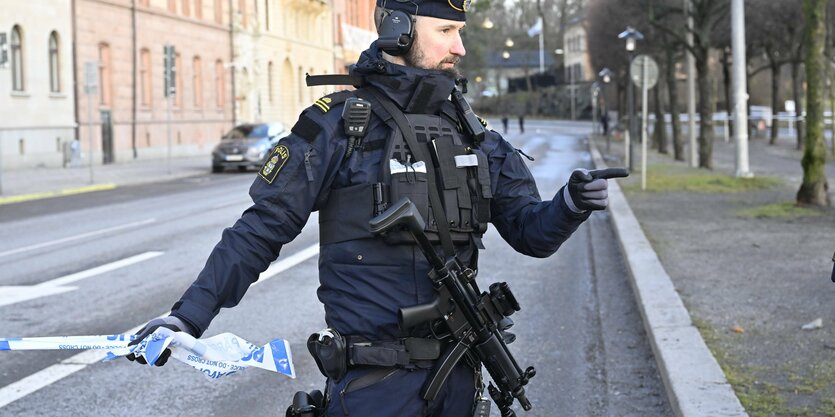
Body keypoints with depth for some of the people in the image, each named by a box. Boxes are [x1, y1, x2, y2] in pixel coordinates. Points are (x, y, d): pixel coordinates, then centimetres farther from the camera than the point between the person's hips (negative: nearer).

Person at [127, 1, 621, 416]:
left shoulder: (473, 136, 10)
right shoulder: (336, 126, -6)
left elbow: (530, 231, 11)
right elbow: (262, 230, -6)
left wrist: (570, 206, -11)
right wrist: (189, 315, -13)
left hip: (456, 377, 5)